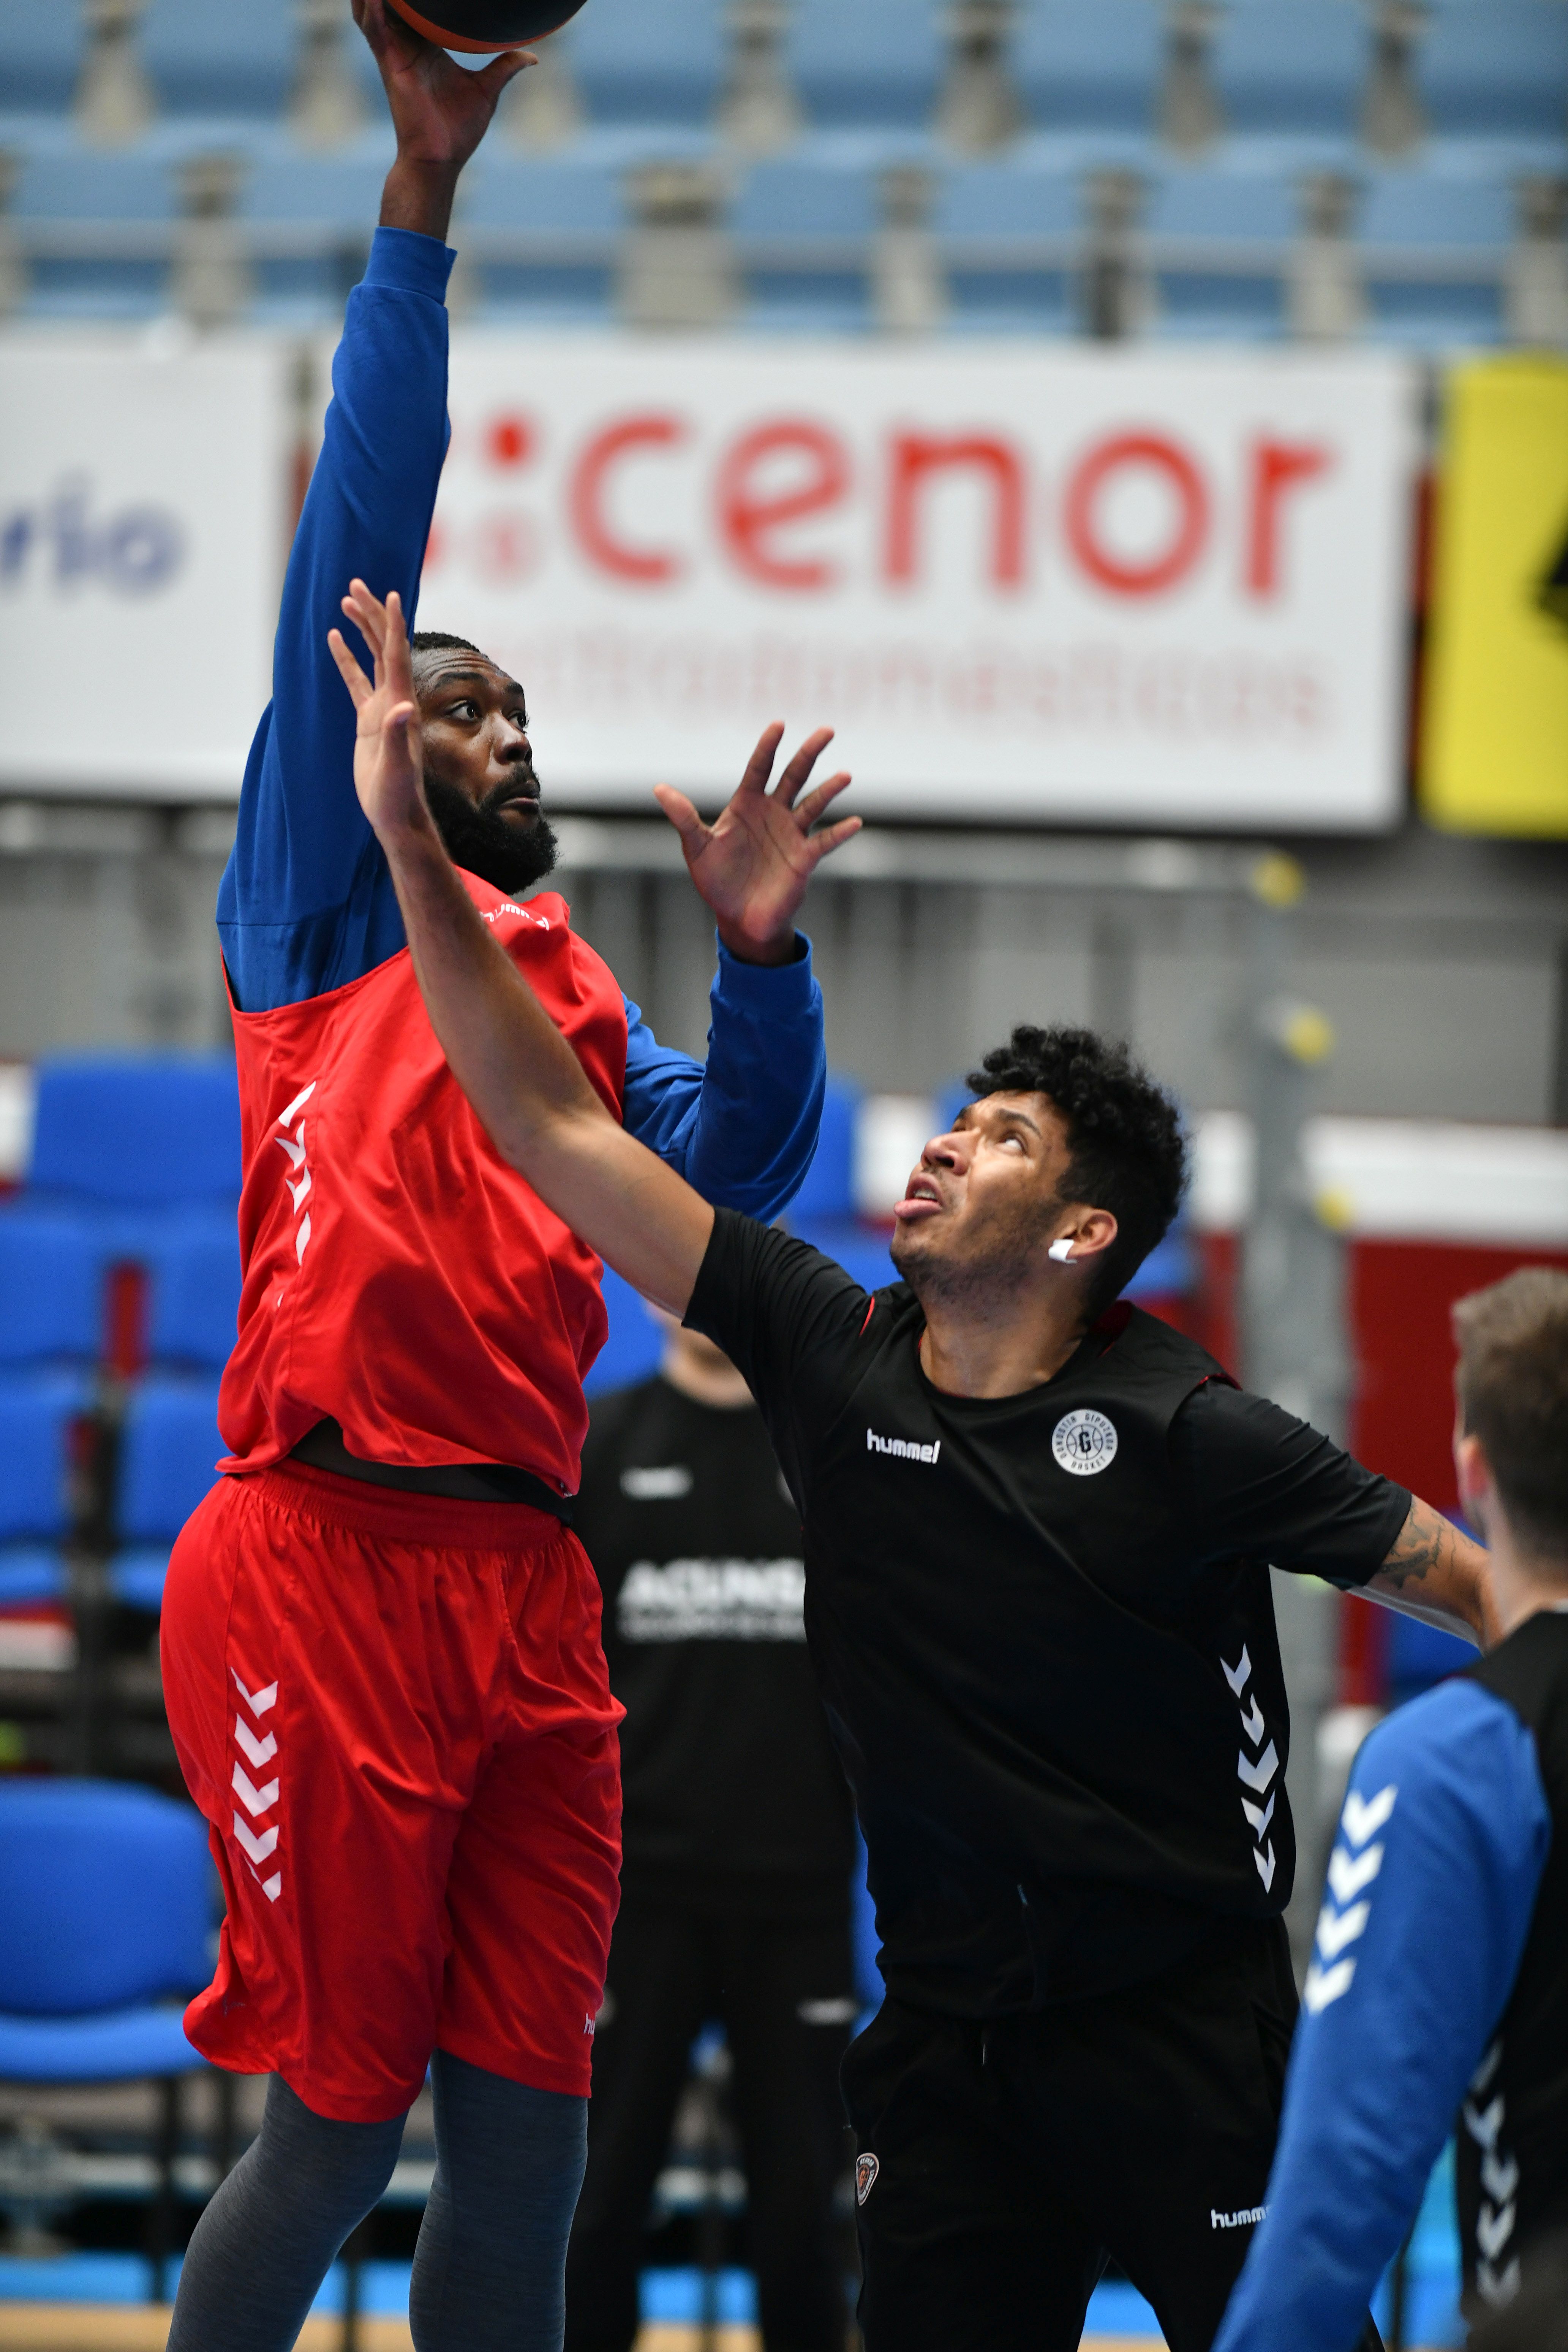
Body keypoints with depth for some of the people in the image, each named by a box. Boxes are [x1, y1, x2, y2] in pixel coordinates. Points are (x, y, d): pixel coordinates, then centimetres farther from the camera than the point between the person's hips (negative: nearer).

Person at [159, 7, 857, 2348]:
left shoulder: (574, 992, 24)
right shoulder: (325, 910, 5)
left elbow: (731, 1178, 14)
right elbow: (352, 559, -4)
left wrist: (758, 959, -1)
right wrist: (421, 204, -9)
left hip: (528, 1584, 6)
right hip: (334, 1562, -6)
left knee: (528, 2133, 4)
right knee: (336, 2120, -5)